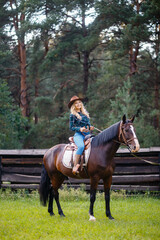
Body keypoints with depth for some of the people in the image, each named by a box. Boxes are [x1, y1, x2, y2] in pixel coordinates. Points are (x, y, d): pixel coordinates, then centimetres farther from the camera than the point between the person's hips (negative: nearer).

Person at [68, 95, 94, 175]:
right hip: (78, 135, -6)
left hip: (87, 134, 6)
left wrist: (90, 127, 5)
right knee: (81, 146, -36)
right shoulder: (73, 115, 4)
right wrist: (80, 129, -14)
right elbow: (71, 127, 1)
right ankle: (75, 166, -39)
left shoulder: (85, 113, 20)